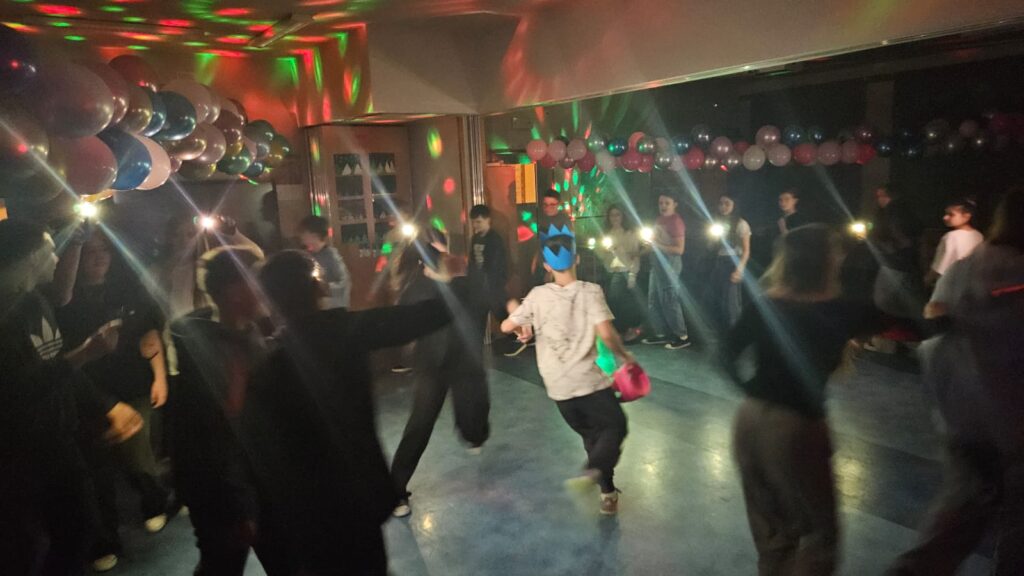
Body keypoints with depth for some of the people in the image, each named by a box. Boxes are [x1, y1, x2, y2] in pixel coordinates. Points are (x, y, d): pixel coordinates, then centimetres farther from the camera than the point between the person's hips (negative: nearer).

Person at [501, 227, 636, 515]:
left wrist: (516, 313, 24)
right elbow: (606, 333, -18)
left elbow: (506, 326, 3)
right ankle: (593, 471, -16)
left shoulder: (538, 295, -1)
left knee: (592, 434, 21)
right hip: (588, 380, -4)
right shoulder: (590, 291, -8)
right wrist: (625, 356, -2)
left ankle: (608, 492, 22)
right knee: (615, 427, 10)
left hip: (557, 386, 4)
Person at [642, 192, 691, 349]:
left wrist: (657, 247, -20)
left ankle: (682, 337, 4)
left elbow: (679, 249, -18)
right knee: (654, 301, 13)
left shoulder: (676, 221, -14)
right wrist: (650, 246, 3)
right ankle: (661, 333, 23)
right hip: (657, 263, 9)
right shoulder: (659, 220, 12)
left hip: (670, 263, -9)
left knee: (669, 301, -5)